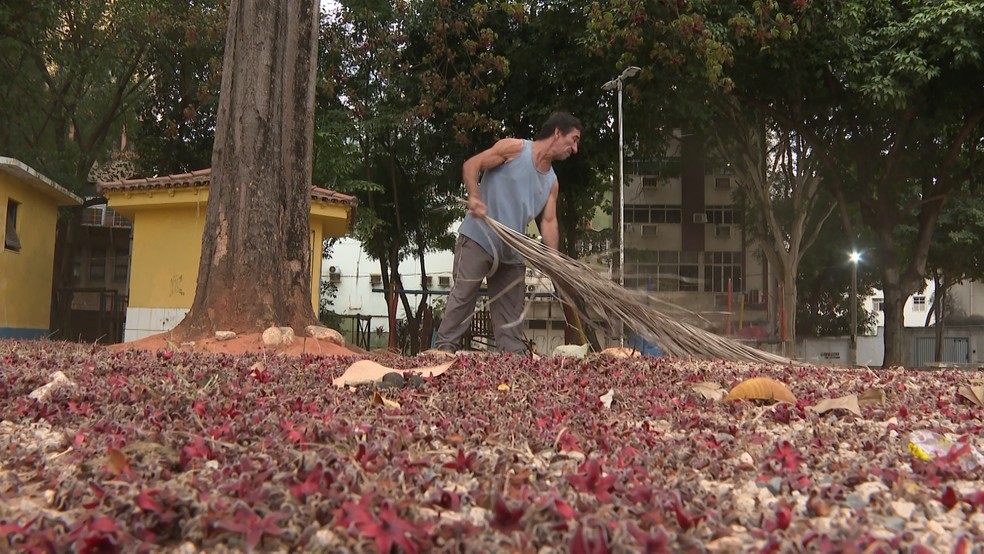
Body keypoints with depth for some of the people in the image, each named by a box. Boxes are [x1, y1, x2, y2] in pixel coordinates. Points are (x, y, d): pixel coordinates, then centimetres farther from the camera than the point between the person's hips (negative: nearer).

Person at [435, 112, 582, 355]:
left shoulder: (552, 182, 12)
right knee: (463, 294, -7)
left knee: (511, 306, 8)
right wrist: (474, 197, -27)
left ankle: (514, 355, 13)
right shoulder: (515, 148, -6)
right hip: (478, 237, -7)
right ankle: (444, 348, -2)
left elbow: (549, 221, 5)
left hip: (512, 250, 7)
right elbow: (471, 165, -9)